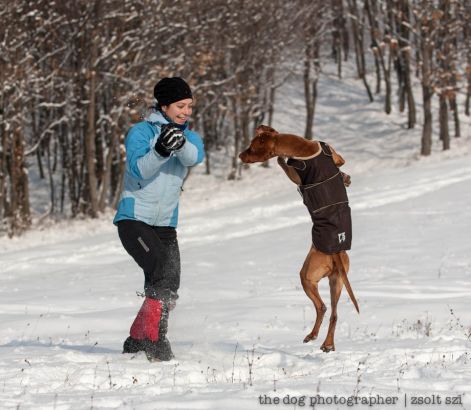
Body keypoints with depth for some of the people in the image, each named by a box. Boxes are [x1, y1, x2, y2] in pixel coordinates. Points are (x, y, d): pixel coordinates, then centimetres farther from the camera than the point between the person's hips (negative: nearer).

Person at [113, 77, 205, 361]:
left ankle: (136, 343, 21)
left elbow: (195, 157, -16)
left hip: (166, 224, 6)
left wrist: (181, 143, -39)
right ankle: (155, 340, -21)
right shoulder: (141, 132, -5)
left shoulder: (191, 138, 8)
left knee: (168, 290, 5)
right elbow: (138, 169, -21)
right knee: (164, 272, -25)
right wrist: (160, 150, -39)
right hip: (134, 219, -6)